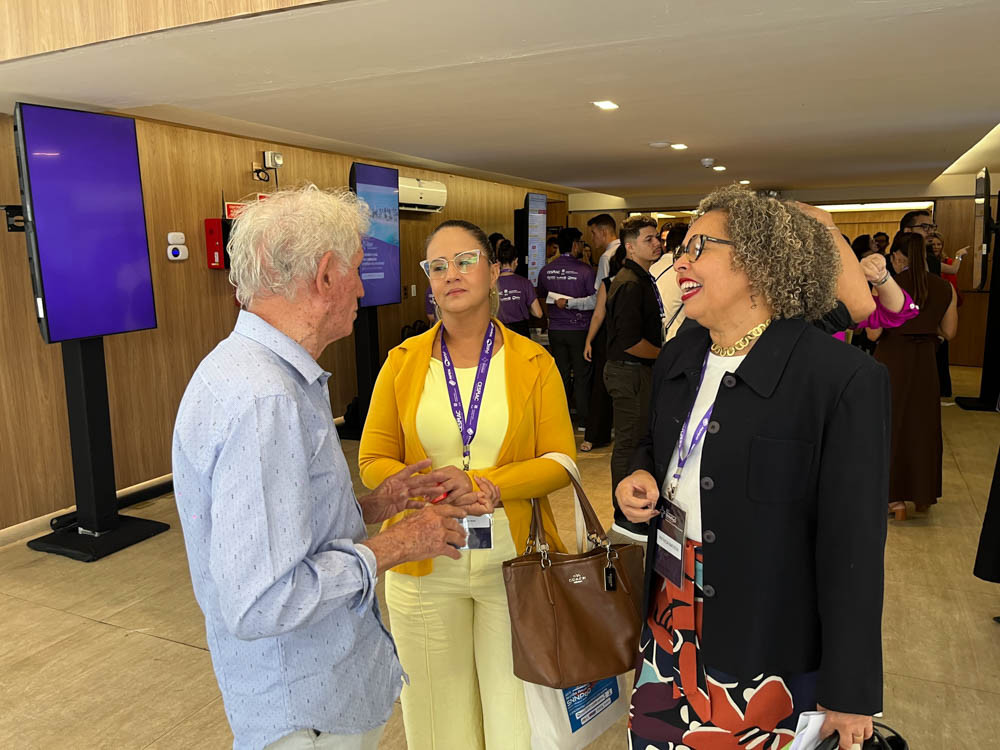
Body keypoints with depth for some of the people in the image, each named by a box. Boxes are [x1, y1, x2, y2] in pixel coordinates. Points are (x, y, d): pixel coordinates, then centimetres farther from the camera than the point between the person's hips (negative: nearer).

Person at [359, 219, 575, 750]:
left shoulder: (534, 363, -3)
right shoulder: (404, 361, 0)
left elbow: (560, 461, -5)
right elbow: (373, 461, 1)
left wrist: (482, 484, -20)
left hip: (512, 561, -1)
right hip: (424, 567, 1)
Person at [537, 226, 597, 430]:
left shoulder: (545, 270, 2)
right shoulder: (585, 270, -12)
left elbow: (541, 299, 14)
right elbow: (595, 300, -16)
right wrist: (571, 303, -10)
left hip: (555, 329, 4)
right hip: (579, 329, -4)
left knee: (561, 374, 12)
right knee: (582, 375, 5)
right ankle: (583, 420, 11)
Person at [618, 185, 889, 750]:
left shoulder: (848, 379, -18)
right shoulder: (678, 358, 4)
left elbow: (853, 545, -16)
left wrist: (848, 693, -12)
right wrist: (640, 477, -3)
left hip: (767, 642, -6)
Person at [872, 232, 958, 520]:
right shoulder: (944, 288, -3)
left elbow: (873, 334, -16)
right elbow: (949, 332, 4)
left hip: (891, 362, -3)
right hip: (925, 364, 3)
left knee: (892, 427, 11)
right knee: (923, 427, 17)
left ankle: (896, 500, 16)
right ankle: (923, 497, 30)